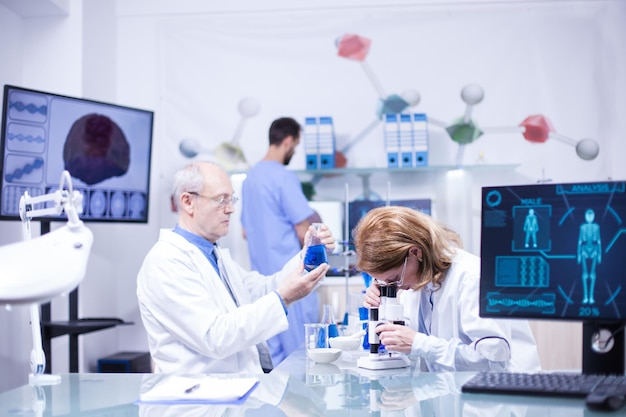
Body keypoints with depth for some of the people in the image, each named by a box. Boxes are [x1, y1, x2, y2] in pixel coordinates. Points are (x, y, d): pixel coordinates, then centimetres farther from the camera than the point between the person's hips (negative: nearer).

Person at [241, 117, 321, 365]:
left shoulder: (250, 177, 11)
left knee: (275, 355, 13)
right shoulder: (284, 177, -14)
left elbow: (246, 233, 18)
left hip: (263, 274, 8)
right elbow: (304, 233, -14)